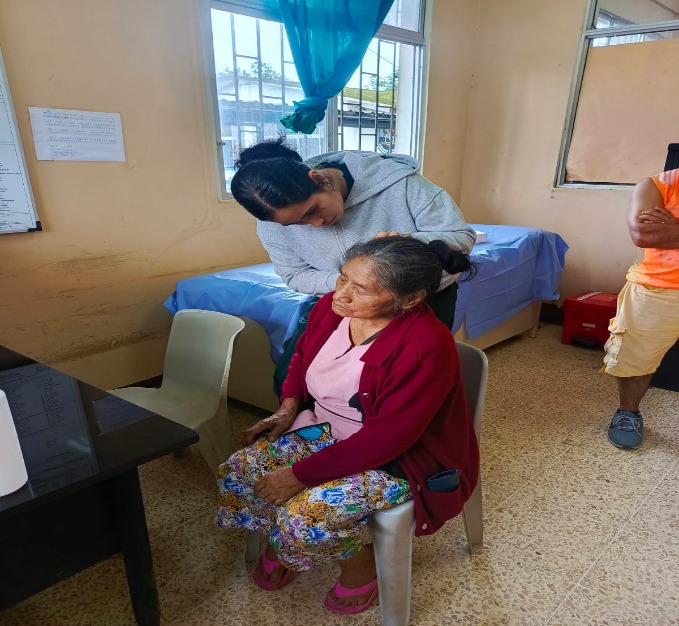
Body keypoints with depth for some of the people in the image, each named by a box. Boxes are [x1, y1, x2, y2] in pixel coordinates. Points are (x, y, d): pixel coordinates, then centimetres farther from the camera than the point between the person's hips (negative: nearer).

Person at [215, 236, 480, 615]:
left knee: (305, 517, -26)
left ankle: (361, 561, 9)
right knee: (236, 473, -7)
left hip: (403, 457, -6)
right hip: (325, 429, 7)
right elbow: (303, 355, 11)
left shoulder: (426, 346, -30)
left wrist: (300, 475, -25)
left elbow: (385, 438, -29)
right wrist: (289, 408, -4)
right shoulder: (332, 307, -10)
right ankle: (279, 540, 24)